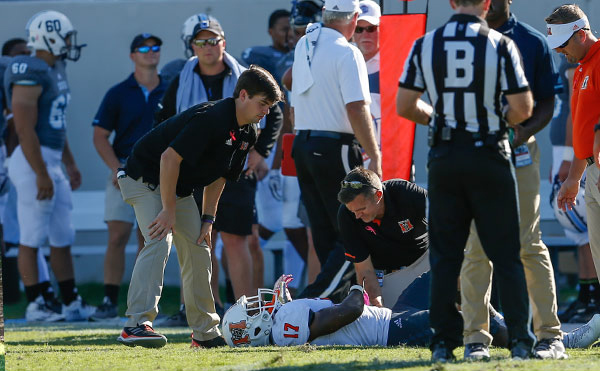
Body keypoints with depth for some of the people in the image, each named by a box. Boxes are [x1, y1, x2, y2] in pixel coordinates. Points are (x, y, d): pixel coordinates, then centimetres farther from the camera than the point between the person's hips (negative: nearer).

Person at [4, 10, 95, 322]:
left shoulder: (55, 72, 14)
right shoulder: (31, 74, -17)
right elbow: (25, 129, -21)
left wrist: (70, 165, 26)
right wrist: (42, 175, -22)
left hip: (51, 162, 10)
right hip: (34, 161, -10)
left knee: (62, 238, 12)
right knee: (32, 238, -3)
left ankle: (71, 303, 17)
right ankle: (35, 304, 1)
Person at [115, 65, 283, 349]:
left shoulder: (248, 133, 2)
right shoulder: (211, 118, -28)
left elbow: (218, 177, 12)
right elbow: (170, 157, -30)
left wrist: (208, 219, 4)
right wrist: (169, 211, -28)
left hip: (179, 187, 9)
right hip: (146, 179, -9)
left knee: (198, 249, 8)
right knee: (159, 242, -25)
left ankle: (205, 332, 16)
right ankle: (136, 324, -32)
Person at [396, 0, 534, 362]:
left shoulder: (425, 45, -1)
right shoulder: (500, 45, -9)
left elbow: (405, 106, 2)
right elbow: (522, 108, -11)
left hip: (444, 157, 2)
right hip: (489, 154, -2)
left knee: (445, 253, 9)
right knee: (506, 254, 5)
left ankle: (444, 341, 6)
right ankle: (520, 340, 2)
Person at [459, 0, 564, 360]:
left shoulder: (532, 42, 5)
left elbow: (547, 102, 7)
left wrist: (525, 132, -11)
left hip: (520, 151, -1)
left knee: (528, 244, -3)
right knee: (476, 247, -1)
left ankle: (550, 335, 1)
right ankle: (476, 338, 3)